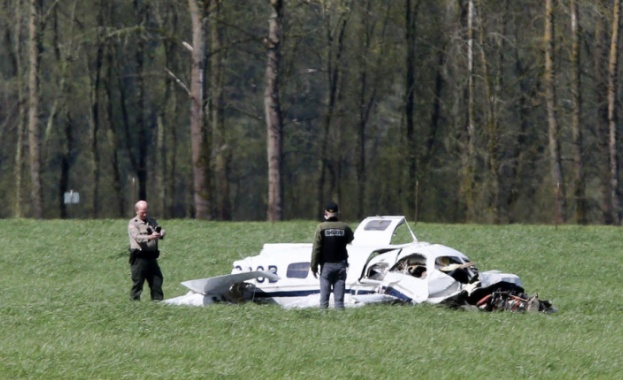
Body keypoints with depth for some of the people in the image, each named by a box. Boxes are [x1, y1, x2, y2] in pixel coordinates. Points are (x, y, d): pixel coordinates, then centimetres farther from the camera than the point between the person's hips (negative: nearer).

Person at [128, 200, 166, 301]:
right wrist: (149, 237, -36)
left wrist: (160, 234, -20)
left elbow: (162, 232, 6)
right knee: (137, 282, -4)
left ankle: (158, 301, 15)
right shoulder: (133, 223, -3)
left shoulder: (152, 221, 16)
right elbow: (137, 237, -18)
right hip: (139, 257, -6)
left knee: (157, 281, 8)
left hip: (151, 257, 6)